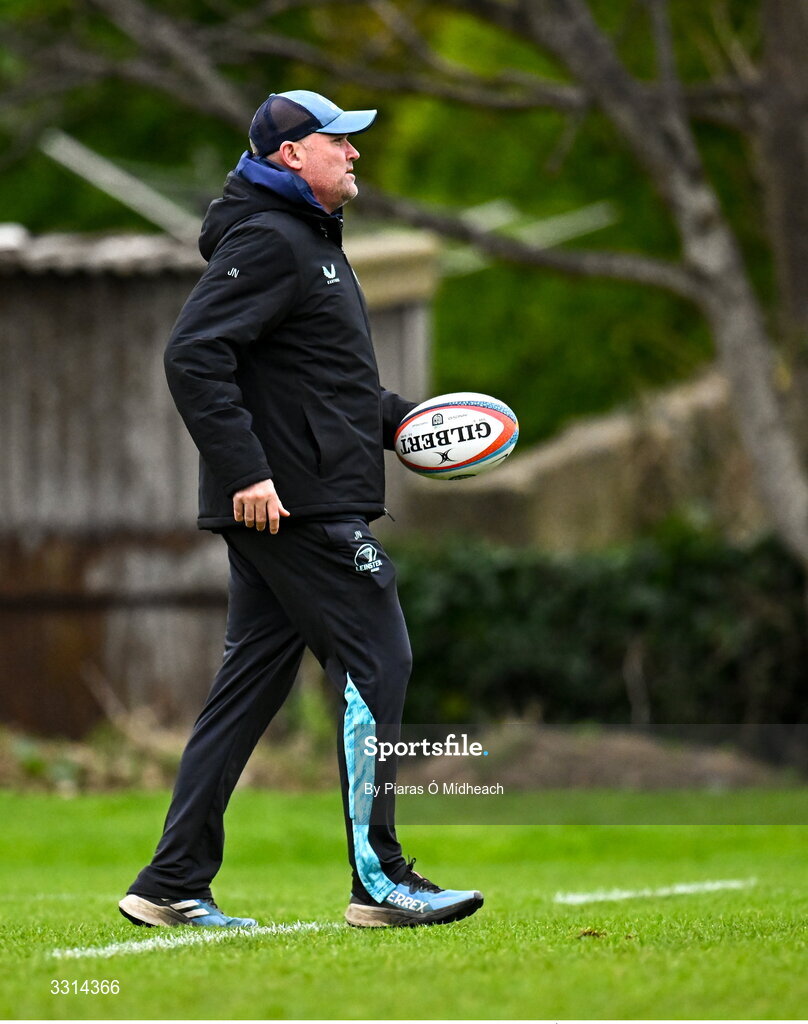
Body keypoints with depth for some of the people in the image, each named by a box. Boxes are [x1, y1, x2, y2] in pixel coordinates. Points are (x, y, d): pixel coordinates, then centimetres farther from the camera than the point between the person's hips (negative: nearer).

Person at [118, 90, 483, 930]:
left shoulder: (308, 240, 21)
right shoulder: (266, 241, -12)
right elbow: (193, 355, -22)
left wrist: (397, 419, 20)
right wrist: (244, 470, -26)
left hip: (278, 510, 10)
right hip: (297, 505, -10)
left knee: (250, 685, 9)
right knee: (374, 665, -8)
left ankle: (175, 884, 10)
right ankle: (377, 880, -5)